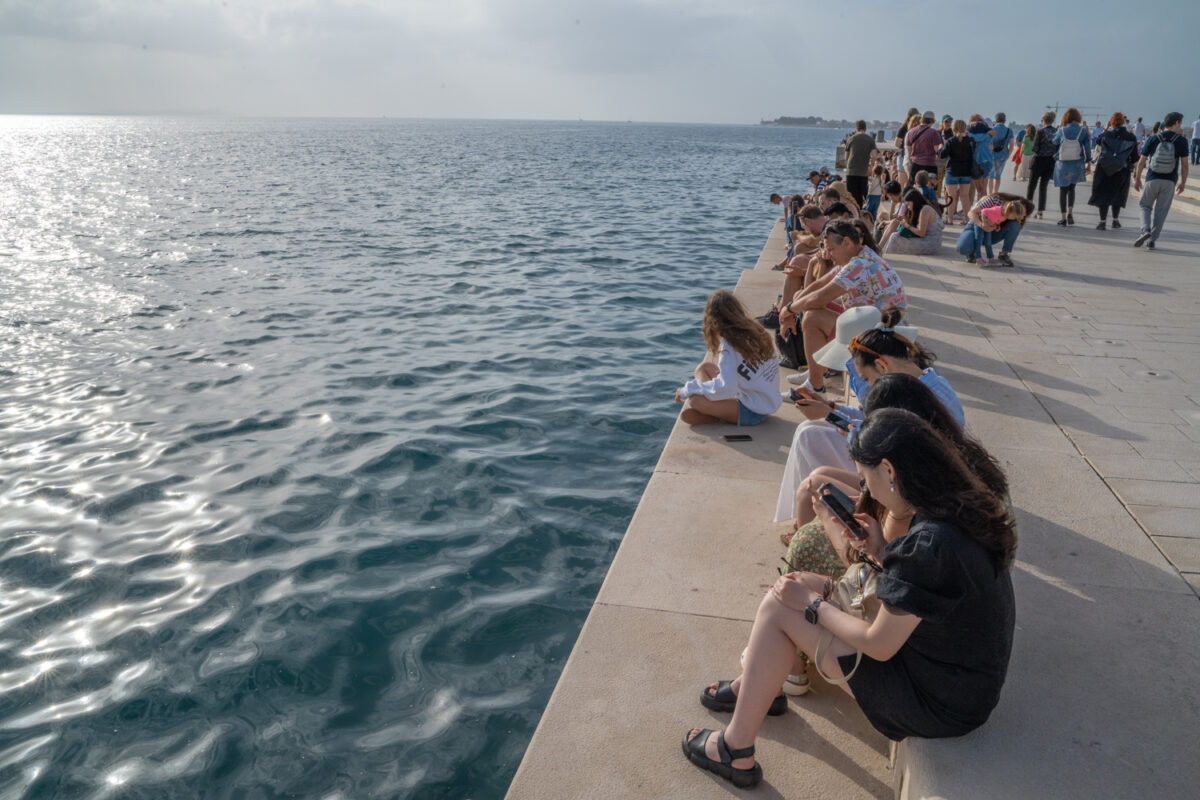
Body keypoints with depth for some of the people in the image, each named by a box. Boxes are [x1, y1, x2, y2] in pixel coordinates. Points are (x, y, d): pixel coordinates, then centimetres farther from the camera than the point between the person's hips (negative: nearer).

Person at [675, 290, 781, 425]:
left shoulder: (729, 345, -20)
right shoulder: (756, 332, 2)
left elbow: (725, 387, -30)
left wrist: (687, 391, -20)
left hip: (753, 413, -9)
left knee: (695, 401, -28)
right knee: (704, 367, 12)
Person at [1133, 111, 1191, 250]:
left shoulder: (1153, 139, 0)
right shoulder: (1181, 141, -1)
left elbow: (1141, 161, 1)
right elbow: (1184, 164, -1)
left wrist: (1137, 178, 12)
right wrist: (1183, 182, 10)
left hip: (1152, 179, 0)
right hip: (1170, 181, 0)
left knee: (1145, 206, 14)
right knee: (1161, 210, 7)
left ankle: (1145, 230, -11)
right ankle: (1152, 240, 7)